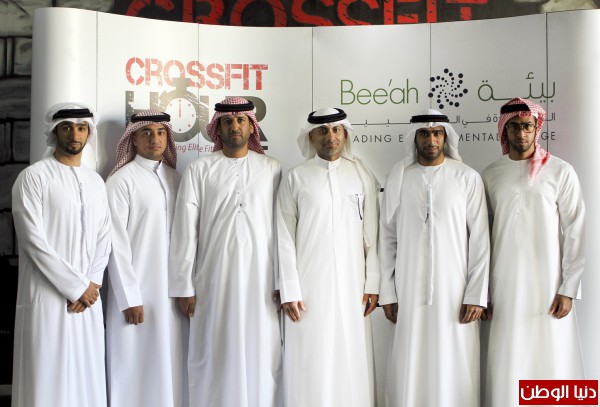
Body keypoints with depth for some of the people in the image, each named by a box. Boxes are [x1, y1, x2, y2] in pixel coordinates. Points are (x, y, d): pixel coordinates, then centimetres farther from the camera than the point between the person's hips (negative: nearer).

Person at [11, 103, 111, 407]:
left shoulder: (96, 181, 14)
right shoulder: (33, 177, -4)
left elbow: (103, 237, 11)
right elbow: (34, 240, -11)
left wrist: (93, 284, -3)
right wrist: (77, 287, -11)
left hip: (88, 297, 5)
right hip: (47, 296, -5)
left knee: (87, 376, 8)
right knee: (47, 378, -2)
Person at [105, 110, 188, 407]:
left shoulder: (175, 178, 10)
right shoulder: (121, 180, -5)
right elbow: (116, 243, -8)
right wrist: (130, 298, -11)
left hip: (171, 290, 5)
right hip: (136, 290, -4)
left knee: (169, 364, 8)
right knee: (136, 367, 1)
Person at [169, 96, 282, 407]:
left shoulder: (272, 169, 5)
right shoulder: (199, 170, 2)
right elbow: (185, 230, 1)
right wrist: (183, 287, -1)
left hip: (260, 280, 1)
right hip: (214, 280, 0)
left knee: (261, 356, 4)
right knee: (215, 358, 5)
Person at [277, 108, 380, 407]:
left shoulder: (363, 176, 6)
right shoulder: (295, 179, 2)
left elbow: (372, 236, 5)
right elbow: (285, 239, -1)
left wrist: (373, 285, 1)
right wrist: (289, 291, -6)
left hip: (351, 287, 1)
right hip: (309, 289, -1)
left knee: (352, 363, 4)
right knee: (310, 365, 1)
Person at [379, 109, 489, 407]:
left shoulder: (468, 178, -1)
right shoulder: (399, 176, 4)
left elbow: (480, 239, -1)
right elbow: (387, 237, 5)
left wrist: (477, 294, -6)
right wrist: (387, 292, 2)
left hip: (455, 291, -1)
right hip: (409, 291, 1)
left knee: (454, 370, 4)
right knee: (409, 370, 4)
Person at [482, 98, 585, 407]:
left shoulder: (560, 172, -2)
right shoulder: (490, 175, 6)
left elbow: (575, 234, -2)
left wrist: (568, 289, -7)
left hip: (548, 287, -2)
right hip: (505, 288, 2)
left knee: (551, 366, 2)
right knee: (507, 369, 4)